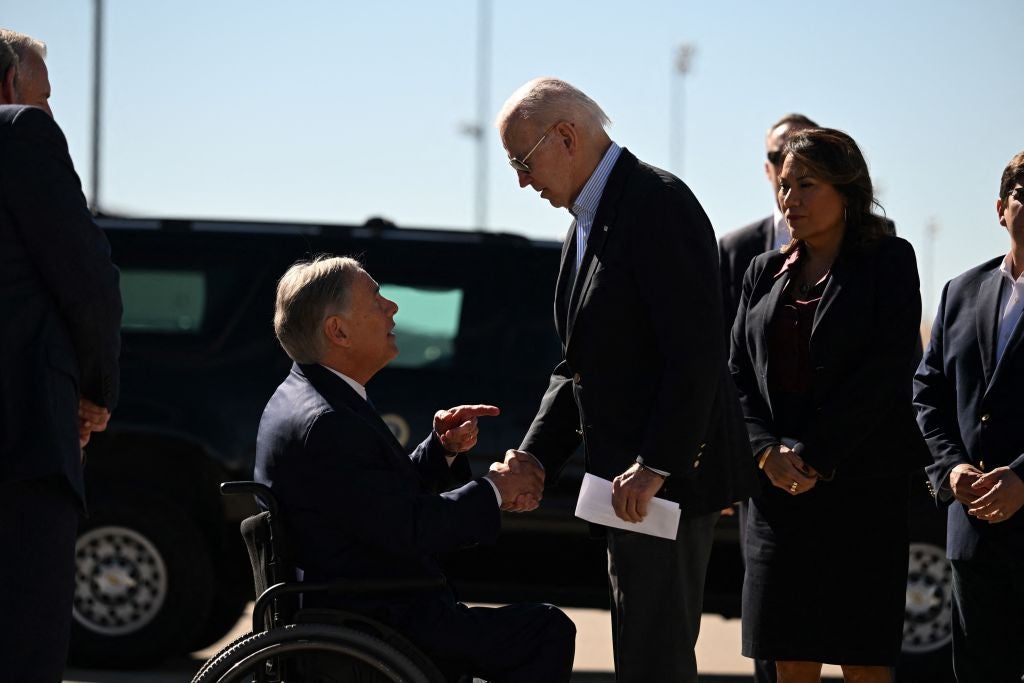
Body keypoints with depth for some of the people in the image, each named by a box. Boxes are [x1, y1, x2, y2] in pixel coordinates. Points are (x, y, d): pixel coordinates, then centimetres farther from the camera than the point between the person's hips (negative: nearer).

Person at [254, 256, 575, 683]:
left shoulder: (302, 399, 11)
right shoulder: (322, 424, -22)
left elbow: (394, 495, 17)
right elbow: (408, 530, -25)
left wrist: (443, 450, 1)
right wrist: (493, 491, -12)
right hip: (374, 625, -11)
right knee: (547, 632, -12)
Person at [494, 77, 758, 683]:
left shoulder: (658, 202, -14)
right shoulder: (588, 222, 17)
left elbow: (697, 352, -21)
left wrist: (655, 467, -23)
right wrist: (536, 455, 5)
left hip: (671, 476, -10)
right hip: (631, 478, 10)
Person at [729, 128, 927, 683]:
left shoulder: (888, 261, 1)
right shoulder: (764, 274, 15)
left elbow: (886, 372, -9)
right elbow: (738, 376, 11)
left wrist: (815, 457, -13)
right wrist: (768, 451, -7)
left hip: (862, 490, -4)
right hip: (778, 489, 4)